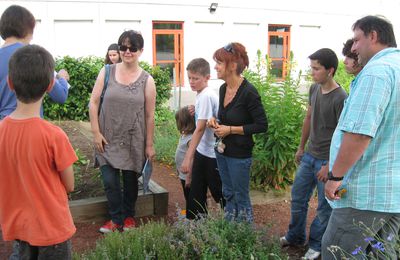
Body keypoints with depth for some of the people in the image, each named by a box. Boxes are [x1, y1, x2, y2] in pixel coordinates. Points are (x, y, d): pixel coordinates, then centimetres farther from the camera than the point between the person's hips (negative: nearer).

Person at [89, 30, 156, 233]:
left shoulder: (146, 80, -4)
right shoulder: (107, 72, -2)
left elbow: (149, 115, -2)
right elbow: (93, 103, 0)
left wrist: (149, 145, -1)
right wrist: (96, 133, -6)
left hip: (133, 140, 0)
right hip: (108, 138, 1)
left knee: (130, 179, 12)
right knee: (109, 181, -2)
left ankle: (129, 216, 35)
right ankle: (116, 219, 20)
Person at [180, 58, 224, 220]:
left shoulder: (206, 96, -19)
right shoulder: (201, 95, 8)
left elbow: (200, 129, -24)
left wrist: (188, 158, -25)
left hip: (212, 154, -8)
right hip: (202, 151, 9)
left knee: (220, 193, 8)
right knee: (195, 194, 12)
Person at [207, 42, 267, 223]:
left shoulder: (249, 92, -20)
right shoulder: (223, 88, 3)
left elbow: (262, 125, -18)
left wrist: (230, 129, -19)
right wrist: (216, 121, -2)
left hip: (239, 154, -8)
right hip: (222, 151, 8)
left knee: (241, 198, 7)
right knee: (228, 194, 20)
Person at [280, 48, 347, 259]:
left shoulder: (340, 99, -20)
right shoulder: (314, 89, 2)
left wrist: (330, 165, -17)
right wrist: (301, 148, 18)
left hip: (327, 161, -7)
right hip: (309, 156, 7)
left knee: (325, 207, 8)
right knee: (297, 198, 16)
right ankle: (295, 237, 35)